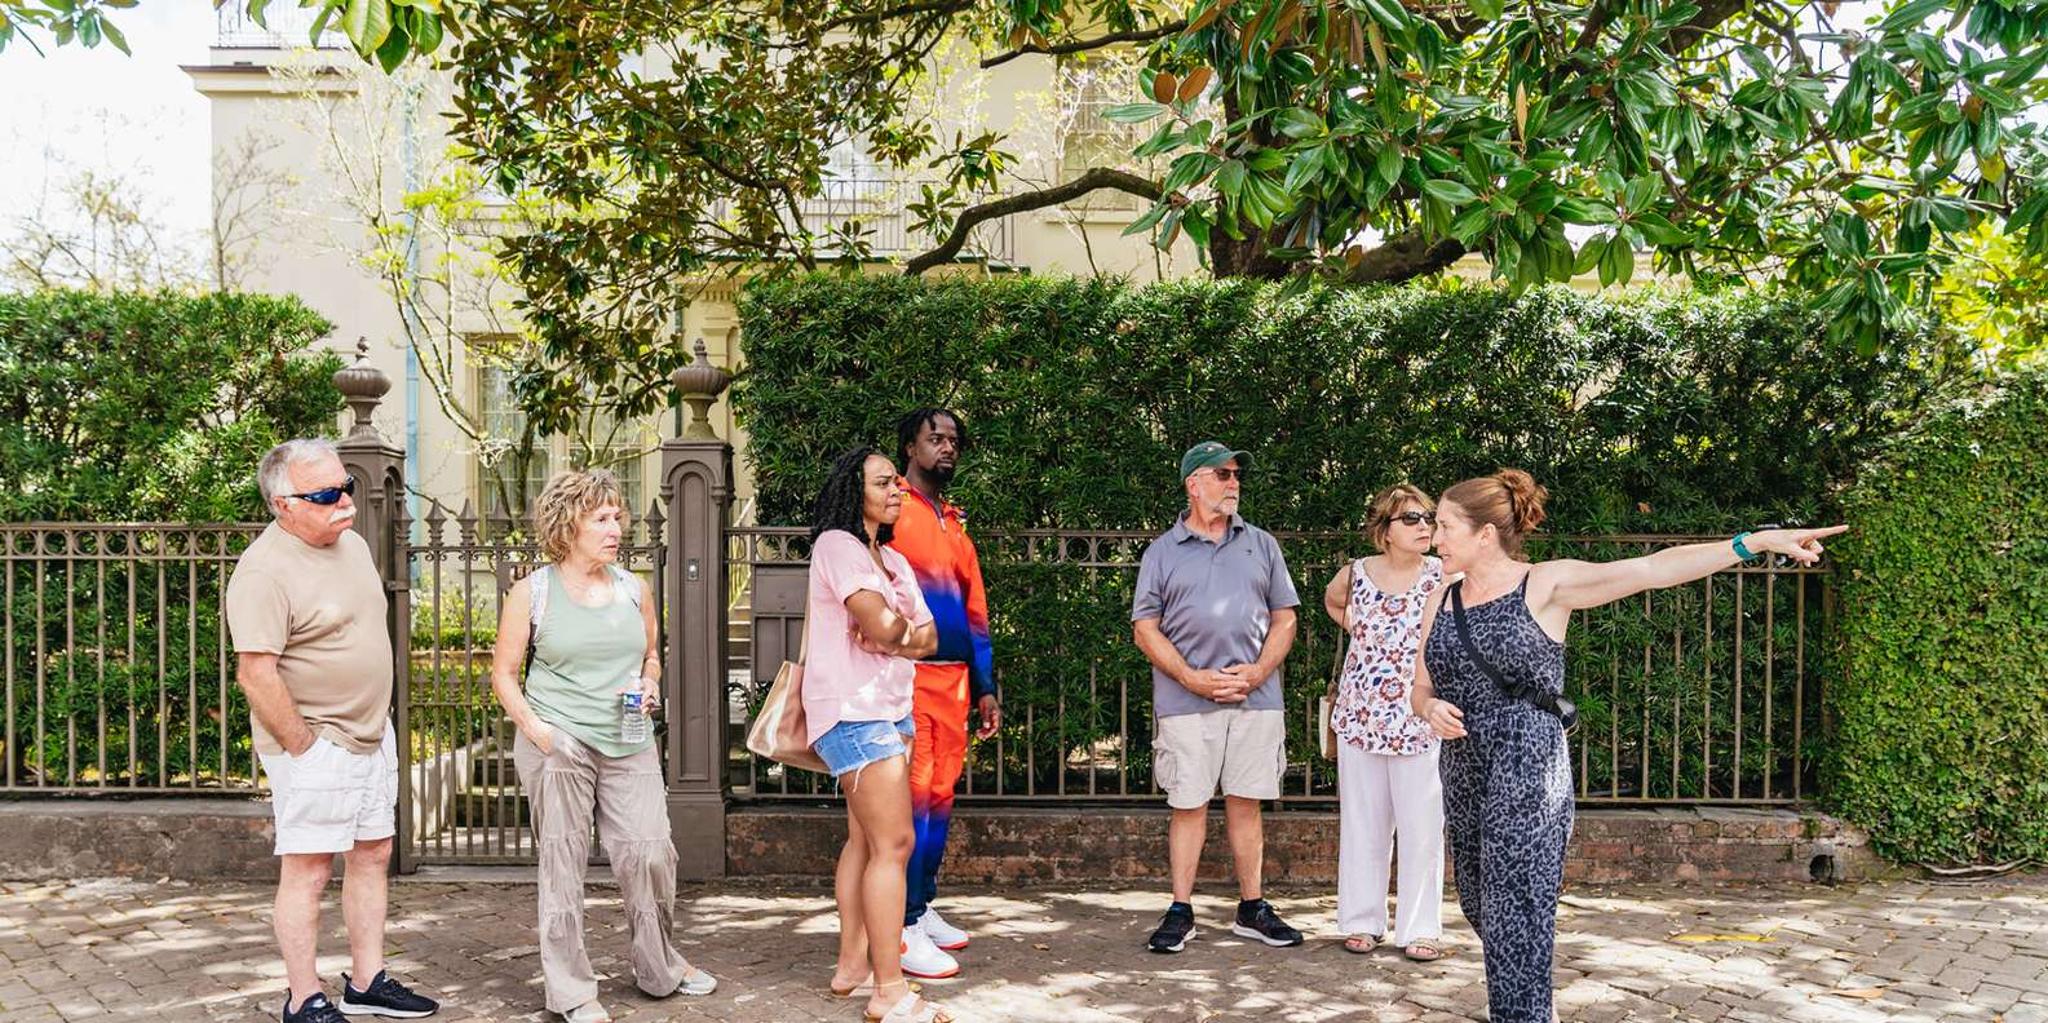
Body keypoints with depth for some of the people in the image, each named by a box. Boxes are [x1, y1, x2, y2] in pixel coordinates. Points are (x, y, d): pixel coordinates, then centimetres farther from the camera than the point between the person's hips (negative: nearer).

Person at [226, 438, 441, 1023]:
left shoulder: (352, 544, 9)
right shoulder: (265, 570, -19)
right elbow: (255, 674, -23)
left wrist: (376, 724, 16)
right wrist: (303, 748, -18)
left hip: (372, 735, 9)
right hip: (314, 746, -9)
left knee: (373, 854, 13)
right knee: (308, 869, 0)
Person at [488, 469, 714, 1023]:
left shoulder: (634, 589, 9)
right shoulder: (531, 593, -1)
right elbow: (504, 673, 3)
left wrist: (648, 685, 1)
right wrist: (532, 726, -11)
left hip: (628, 745, 3)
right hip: (557, 745, -3)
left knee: (650, 853, 0)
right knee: (562, 863, 3)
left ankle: (659, 967, 23)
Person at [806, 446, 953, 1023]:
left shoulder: (894, 559, 18)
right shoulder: (837, 544, -9)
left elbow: (928, 638, 9)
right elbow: (883, 626, -21)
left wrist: (894, 635, -11)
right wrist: (903, 629, 0)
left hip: (890, 707, 9)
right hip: (853, 710, -9)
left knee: (866, 840, 11)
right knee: (894, 844, -11)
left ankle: (852, 966, 19)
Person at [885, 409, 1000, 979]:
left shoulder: (956, 524, 20)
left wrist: (985, 688, 18)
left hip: (954, 680, 7)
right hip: (904, 676, -7)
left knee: (940, 797, 10)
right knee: (911, 798, -8)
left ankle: (922, 908, 20)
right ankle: (902, 929, -4)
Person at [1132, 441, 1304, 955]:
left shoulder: (1261, 545, 12)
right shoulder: (1163, 551, 6)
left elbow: (1284, 619, 11)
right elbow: (1145, 628, 2)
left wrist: (1257, 672, -6)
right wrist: (1195, 679, -9)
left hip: (1256, 700, 2)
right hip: (1186, 702, -2)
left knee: (1245, 805, 8)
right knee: (1189, 806, 1)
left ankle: (1252, 908, 17)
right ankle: (1180, 912, 10)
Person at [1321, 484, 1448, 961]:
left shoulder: (1444, 577, -8)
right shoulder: (1355, 574, 0)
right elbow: (1332, 602, 22)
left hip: (1421, 720, -2)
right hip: (1360, 716, 2)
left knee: (1422, 828, 2)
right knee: (1362, 824, 10)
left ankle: (1420, 928, 13)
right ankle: (1362, 921, 22)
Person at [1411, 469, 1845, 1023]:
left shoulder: (1546, 585, -7)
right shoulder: (1441, 601, 9)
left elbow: (1654, 568, -15)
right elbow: (1421, 691, 16)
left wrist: (1759, 541, -22)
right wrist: (1433, 710, -8)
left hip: (1528, 775, -6)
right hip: (1464, 775, 6)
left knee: (1515, 924, -7)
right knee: (1481, 907, 18)